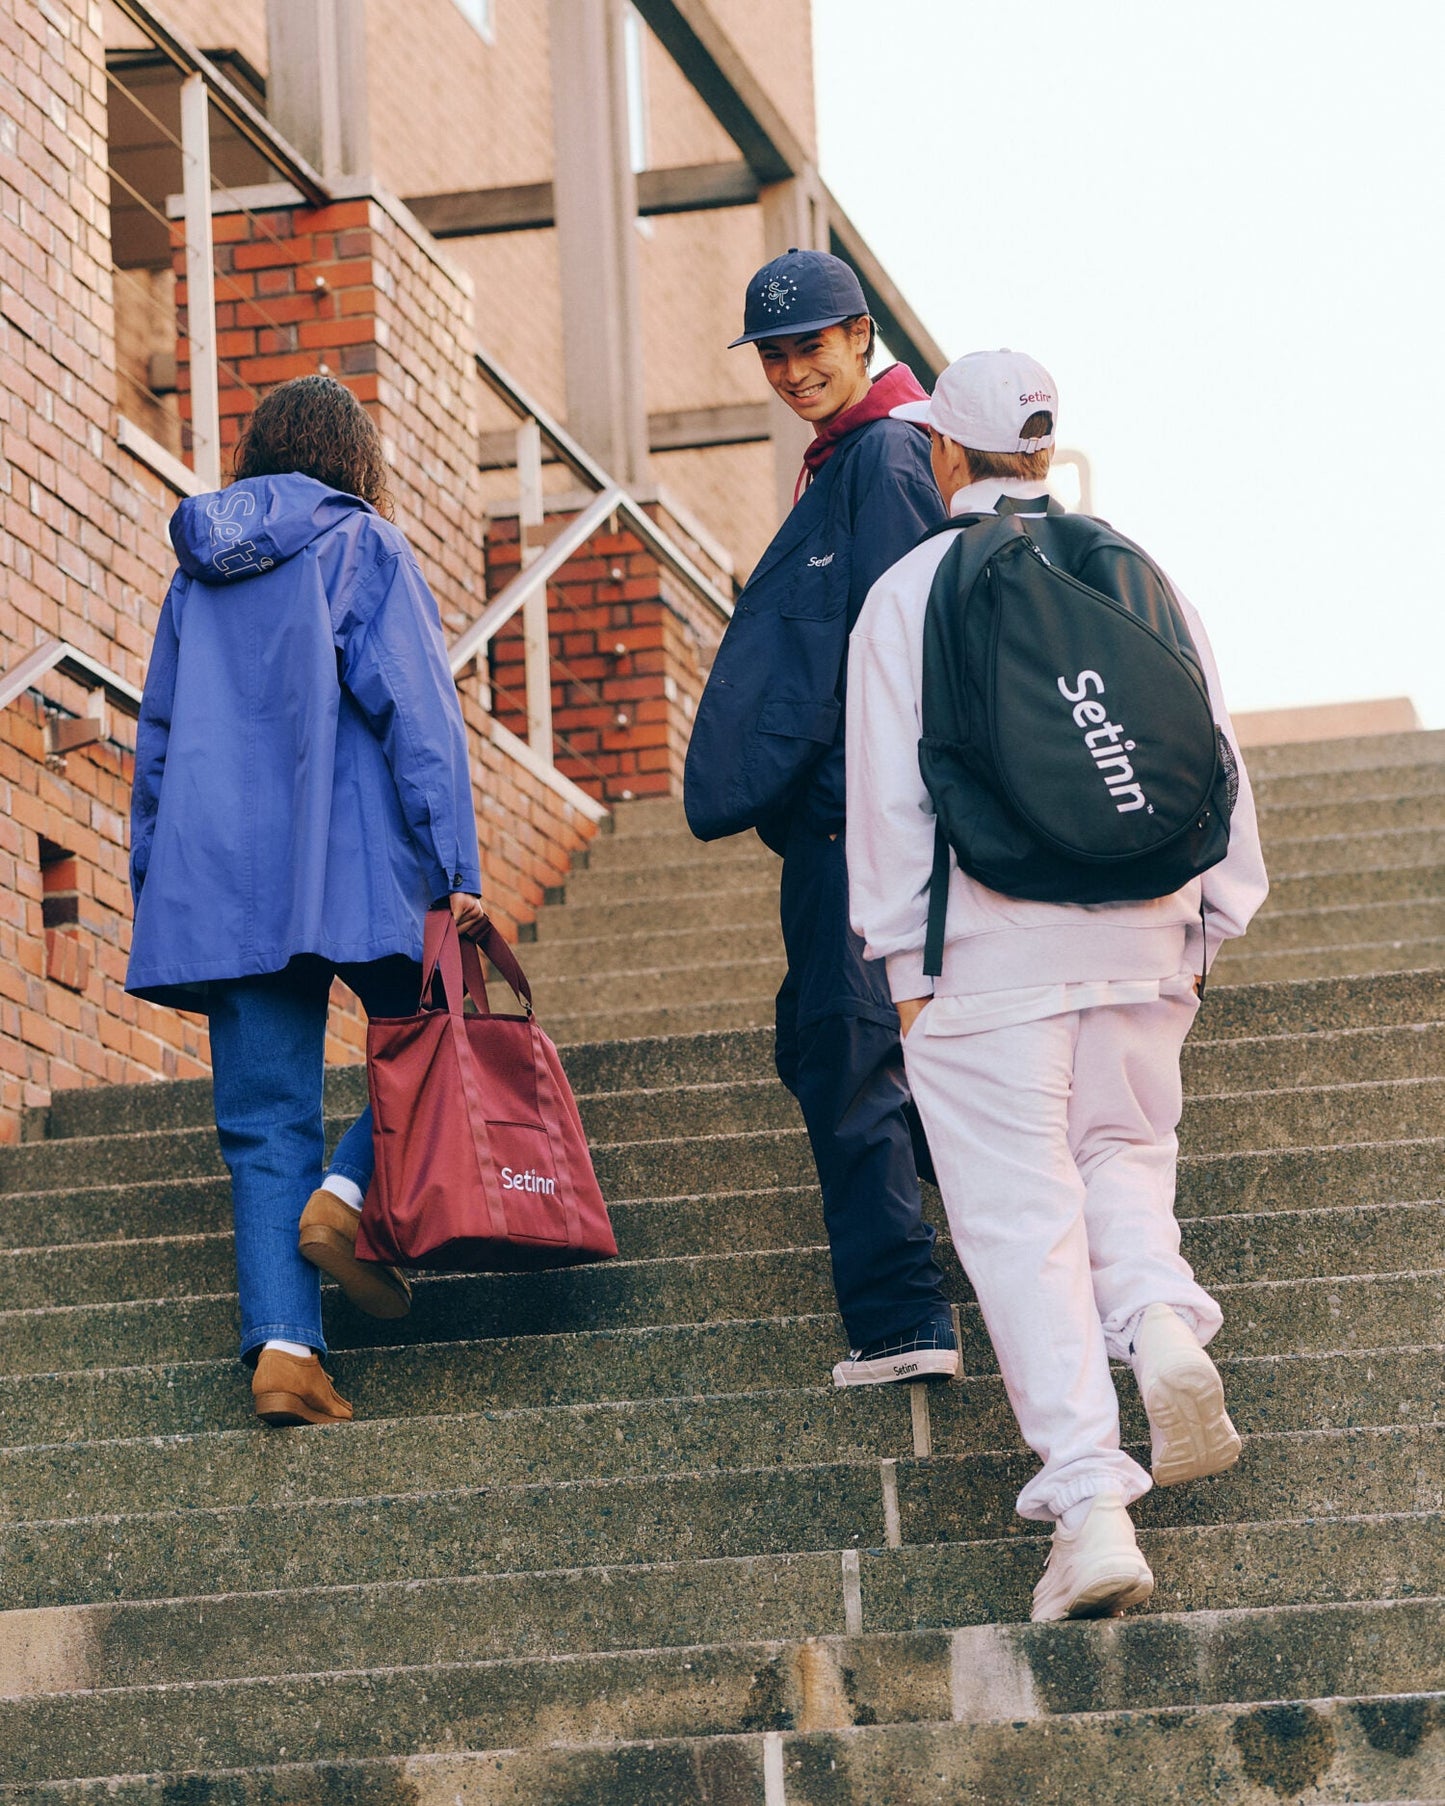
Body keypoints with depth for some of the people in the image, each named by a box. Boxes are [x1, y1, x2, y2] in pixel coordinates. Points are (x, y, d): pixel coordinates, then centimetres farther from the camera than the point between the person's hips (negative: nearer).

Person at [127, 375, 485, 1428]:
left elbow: (158, 738, 19)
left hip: (221, 887, 4)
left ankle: (282, 1343, -11)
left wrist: (159, 889, 23)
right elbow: (417, 712, -8)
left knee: (265, 1120, 2)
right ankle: (349, 1195, -11)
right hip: (354, 871, -4)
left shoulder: (198, 573, 17)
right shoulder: (363, 550, 1)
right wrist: (457, 870, -11)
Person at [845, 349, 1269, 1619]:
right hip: (1137, 933, 3)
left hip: (986, 948, -3)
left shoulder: (908, 594, 0)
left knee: (1021, 1210, -1)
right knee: (1126, 1148, 23)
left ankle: (1088, 1501, -10)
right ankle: (1163, 1321, -9)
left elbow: (888, 795, -2)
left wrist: (905, 959, 3)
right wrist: (1212, 912, 15)